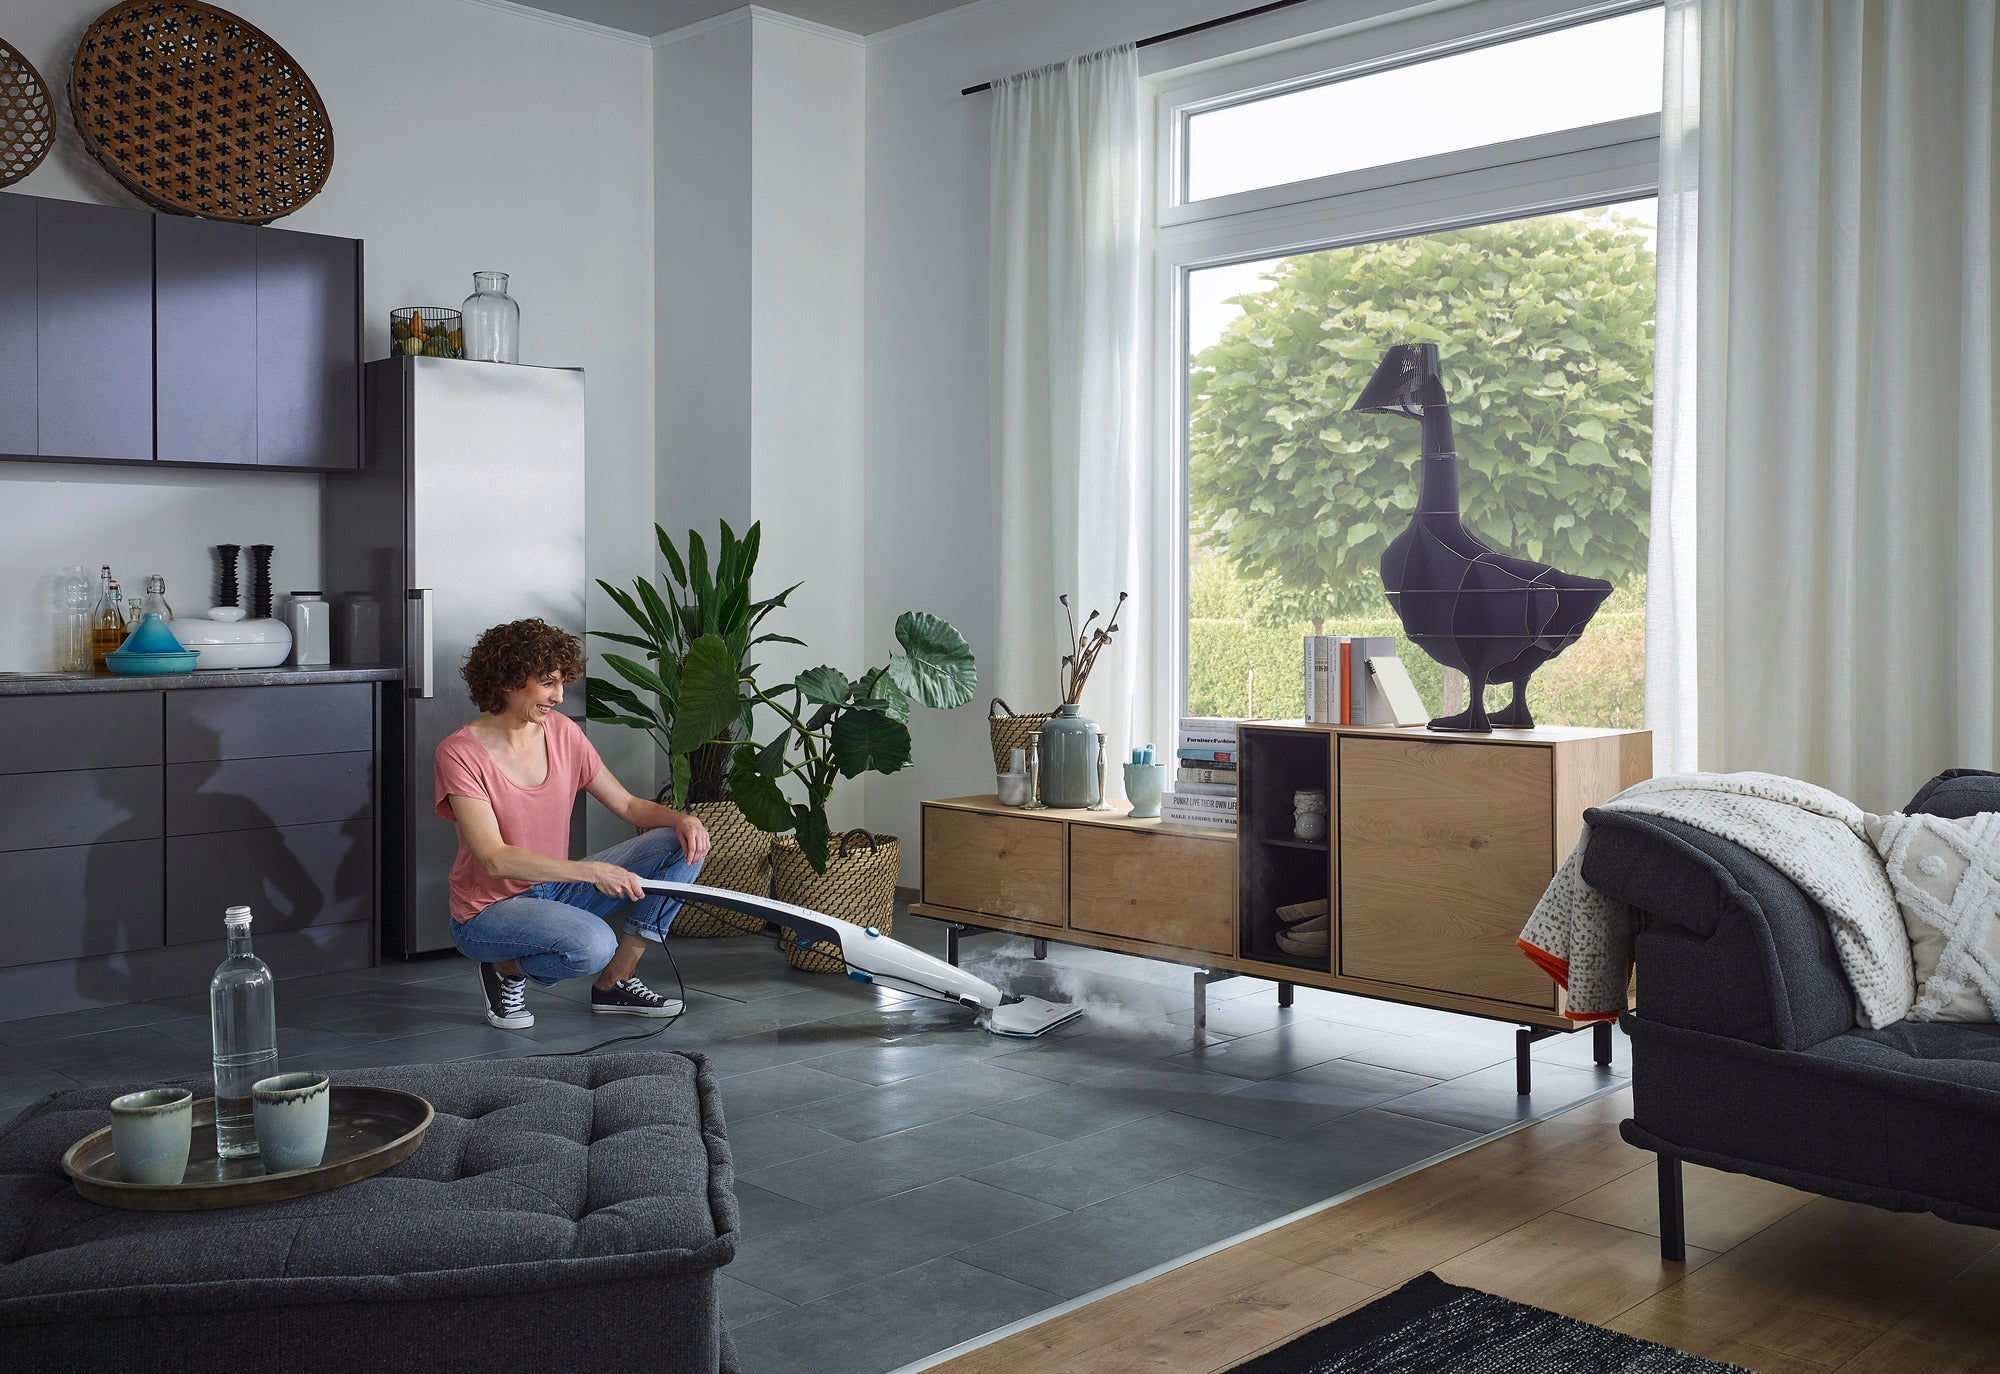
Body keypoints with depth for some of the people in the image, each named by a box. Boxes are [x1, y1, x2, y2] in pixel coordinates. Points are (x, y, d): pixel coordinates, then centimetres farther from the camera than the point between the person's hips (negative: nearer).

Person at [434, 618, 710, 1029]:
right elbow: (495, 860, -27)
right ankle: (507, 969, -2)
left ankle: (614, 984, -2)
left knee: (680, 844, -7)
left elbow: (628, 806, 6)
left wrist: (680, 819, -16)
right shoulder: (460, 753, -18)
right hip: (489, 910, -7)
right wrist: (591, 872, -35)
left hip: (556, 891, 7)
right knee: (593, 943, -36)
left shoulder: (562, 732, 0)